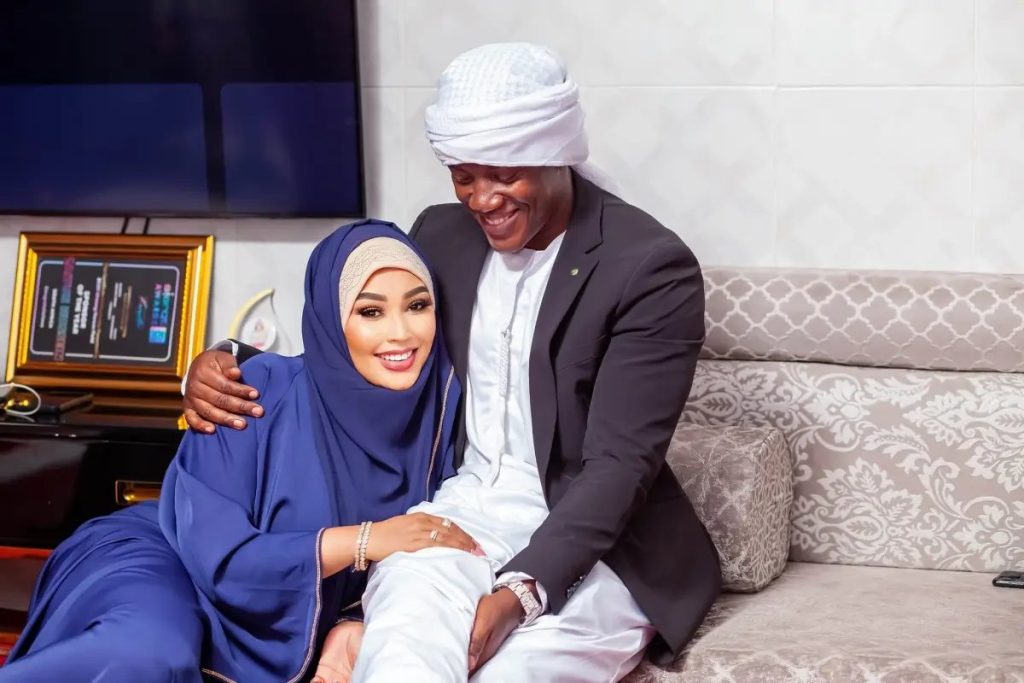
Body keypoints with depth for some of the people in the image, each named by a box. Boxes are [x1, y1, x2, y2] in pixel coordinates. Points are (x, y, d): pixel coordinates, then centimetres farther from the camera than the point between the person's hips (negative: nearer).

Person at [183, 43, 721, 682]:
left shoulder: (653, 267, -11)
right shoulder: (441, 236, 7)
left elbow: (620, 463, -16)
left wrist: (521, 593, -29)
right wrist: (227, 370, -2)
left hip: (597, 545, -3)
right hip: (461, 511, 3)